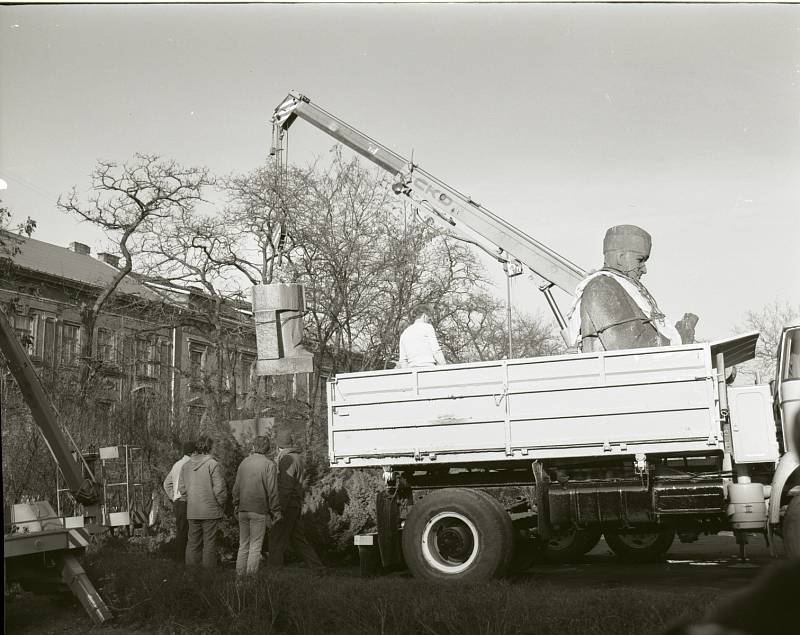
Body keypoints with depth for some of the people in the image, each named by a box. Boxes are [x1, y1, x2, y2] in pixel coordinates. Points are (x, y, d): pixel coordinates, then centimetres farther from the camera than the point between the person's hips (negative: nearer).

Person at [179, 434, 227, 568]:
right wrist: (222, 504, 1)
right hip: (211, 512, -5)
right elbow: (219, 490, -14)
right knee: (209, 545, 1)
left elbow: (182, 489, 9)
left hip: (192, 512, 5)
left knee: (193, 544, 13)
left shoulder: (186, 465, 7)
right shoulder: (213, 465, -12)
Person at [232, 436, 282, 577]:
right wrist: (275, 512, -5)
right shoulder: (269, 465, -8)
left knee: (243, 546, 13)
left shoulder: (243, 463, 7)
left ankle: (239, 576, 15)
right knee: (255, 547, 1)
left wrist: (236, 508, 19)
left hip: (243, 510, 5)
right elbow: (272, 491, -11)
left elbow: (236, 488, 11)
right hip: (259, 511, -5)